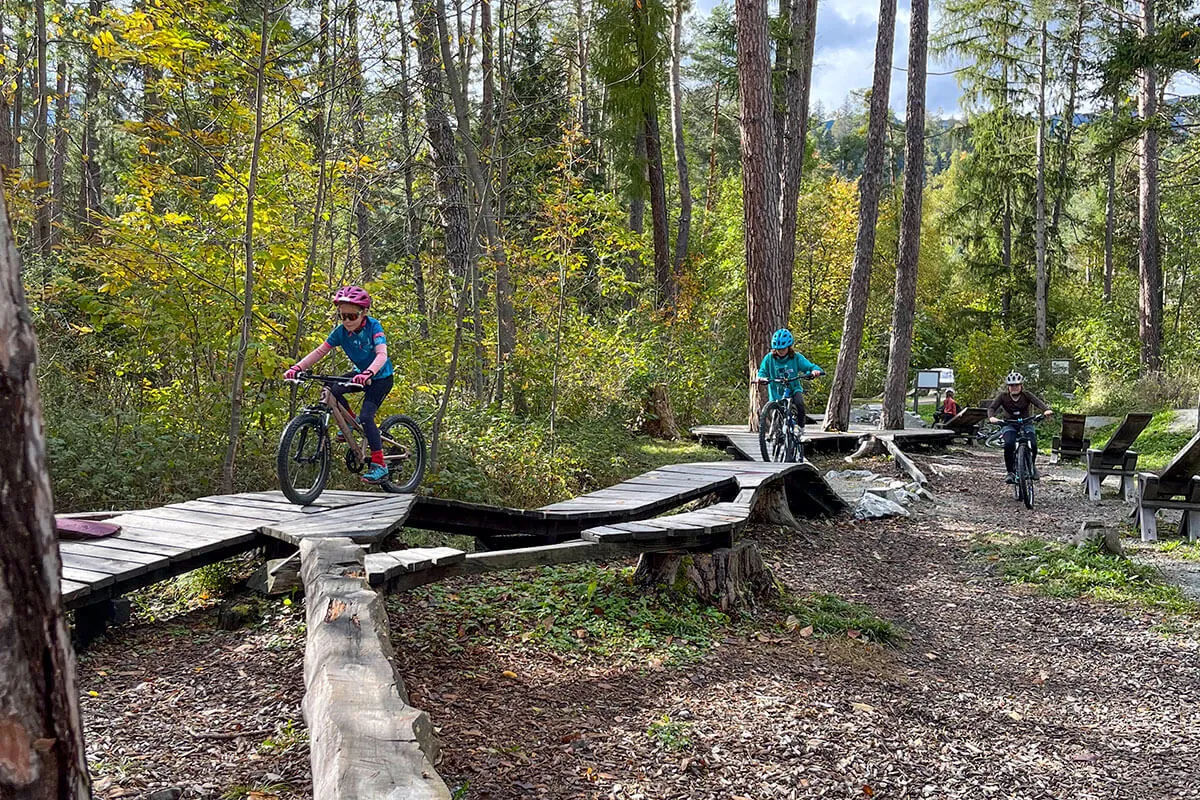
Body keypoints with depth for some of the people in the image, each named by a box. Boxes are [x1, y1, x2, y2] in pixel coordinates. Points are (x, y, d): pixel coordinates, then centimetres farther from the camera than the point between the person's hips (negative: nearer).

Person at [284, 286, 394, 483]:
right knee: (331, 389, -20)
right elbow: (319, 352, -11)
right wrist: (296, 367, -26)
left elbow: (382, 354, -35)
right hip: (360, 373, 6)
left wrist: (368, 373, -54)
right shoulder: (340, 332, -10)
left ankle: (379, 465, -12)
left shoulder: (373, 326, -23)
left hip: (381, 377, -6)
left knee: (366, 416, -20)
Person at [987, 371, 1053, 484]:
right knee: (1009, 444, -29)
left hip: (1026, 423, 1)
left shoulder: (1026, 395, -4)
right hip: (1010, 425, 0)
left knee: (1033, 445, -23)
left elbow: (1038, 402, -20)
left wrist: (1046, 410, -43)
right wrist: (991, 417, -37)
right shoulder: (1003, 396, -4)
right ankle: (1010, 472, -14)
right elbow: (991, 408, -14)